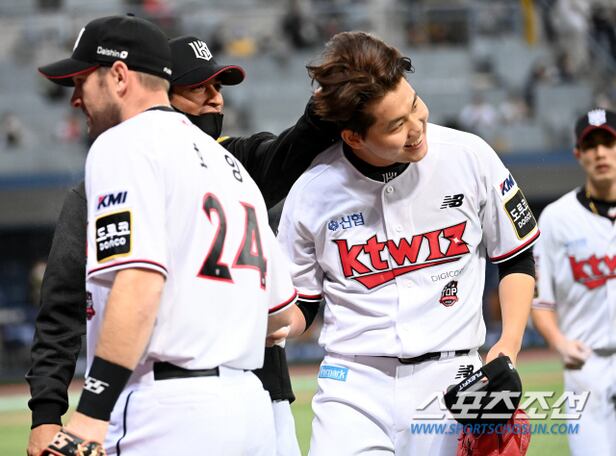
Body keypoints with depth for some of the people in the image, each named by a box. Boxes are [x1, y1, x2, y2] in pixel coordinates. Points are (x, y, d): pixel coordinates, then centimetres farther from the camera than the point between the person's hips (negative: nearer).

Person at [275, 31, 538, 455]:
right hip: (353, 386, -1)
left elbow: (518, 259, 8)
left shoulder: (469, 157, -4)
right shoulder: (312, 193, -5)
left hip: (449, 379, 1)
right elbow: (301, 307, 7)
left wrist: (508, 347, -5)